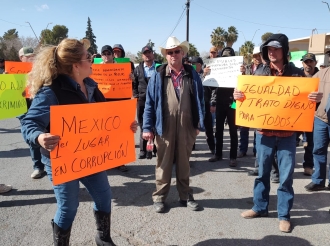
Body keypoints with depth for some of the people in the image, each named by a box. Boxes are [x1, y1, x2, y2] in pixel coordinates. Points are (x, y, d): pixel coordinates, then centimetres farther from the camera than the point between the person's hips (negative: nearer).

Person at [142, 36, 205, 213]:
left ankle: (185, 196, 26)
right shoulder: (158, 76, 0)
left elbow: (199, 100, 8)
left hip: (186, 127, 1)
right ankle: (159, 197, 21)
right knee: (163, 163, 8)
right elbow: (150, 103, -1)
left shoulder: (192, 75, 5)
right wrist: (147, 127, -7)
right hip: (165, 127, -1)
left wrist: (199, 124, 3)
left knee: (184, 163, 13)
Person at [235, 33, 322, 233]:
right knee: (262, 172, 13)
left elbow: (306, 99, 4)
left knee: (286, 175, 5)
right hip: (264, 131, 2)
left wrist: (317, 98, -17)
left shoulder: (296, 73, 1)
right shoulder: (260, 72, 5)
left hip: (287, 133, -1)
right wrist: (238, 95, -11)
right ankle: (260, 207, 30)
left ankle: (284, 215, 20)